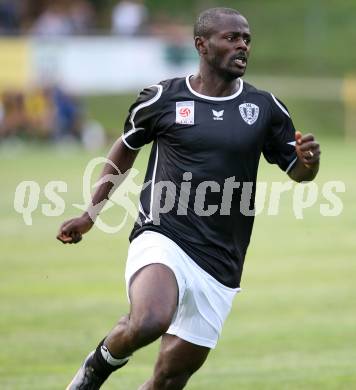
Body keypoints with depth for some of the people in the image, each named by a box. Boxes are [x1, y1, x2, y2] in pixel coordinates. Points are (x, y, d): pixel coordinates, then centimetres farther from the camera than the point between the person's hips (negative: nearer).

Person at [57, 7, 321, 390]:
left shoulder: (264, 107, 6)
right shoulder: (162, 98, 1)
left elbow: (297, 171, 14)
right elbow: (126, 148, 18)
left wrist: (308, 160, -11)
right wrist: (91, 214, 21)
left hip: (219, 267, 3)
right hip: (162, 240, -3)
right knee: (149, 322, -33)